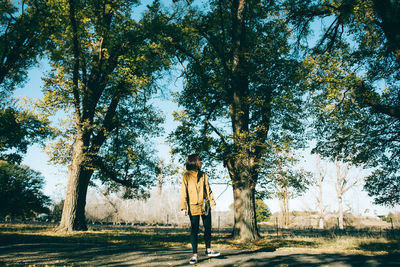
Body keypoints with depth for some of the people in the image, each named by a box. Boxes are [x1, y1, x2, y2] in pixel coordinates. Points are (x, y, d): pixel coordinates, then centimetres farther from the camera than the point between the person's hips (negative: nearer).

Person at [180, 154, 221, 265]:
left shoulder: (203, 175, 13)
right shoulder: (186, 175, -2)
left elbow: (208, 189, 15)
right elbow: (183, 192, -5)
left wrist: (212, 201, 5)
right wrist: (183, 207, -11)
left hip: (205, 206, 5)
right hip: (193, 206, -5)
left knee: (208, 227, 11)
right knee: (194, 230, -2)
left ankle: (208, 249, 28)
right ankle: (195, 254, 5)